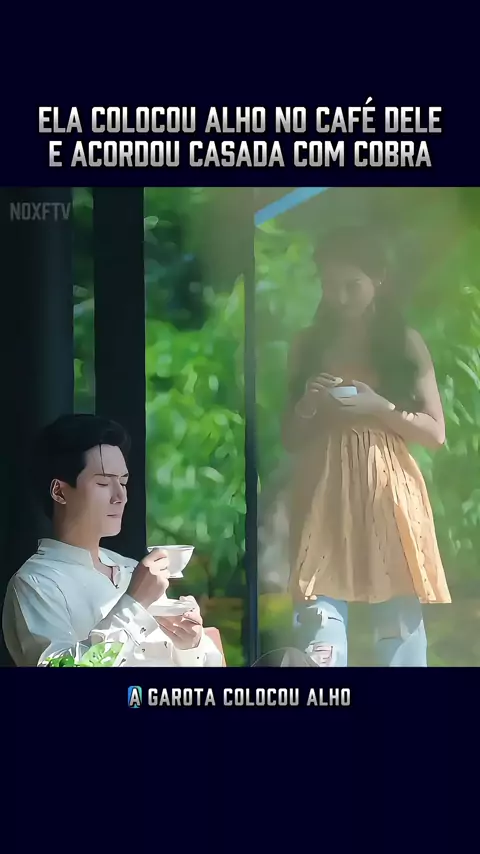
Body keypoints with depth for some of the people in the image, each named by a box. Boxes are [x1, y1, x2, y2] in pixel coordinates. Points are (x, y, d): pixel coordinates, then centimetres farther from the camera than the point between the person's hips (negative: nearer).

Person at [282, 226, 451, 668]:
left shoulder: (406, 344, 7)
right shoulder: (308, 346, 12)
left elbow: (436, 433, 3)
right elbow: (290, 439, 14)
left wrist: (379, 408, -11)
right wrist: (309, 406, -6)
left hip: (388, 495, -1)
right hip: (324, 496, 1)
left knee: (401, 616, -2)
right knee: (320, 618, -9)